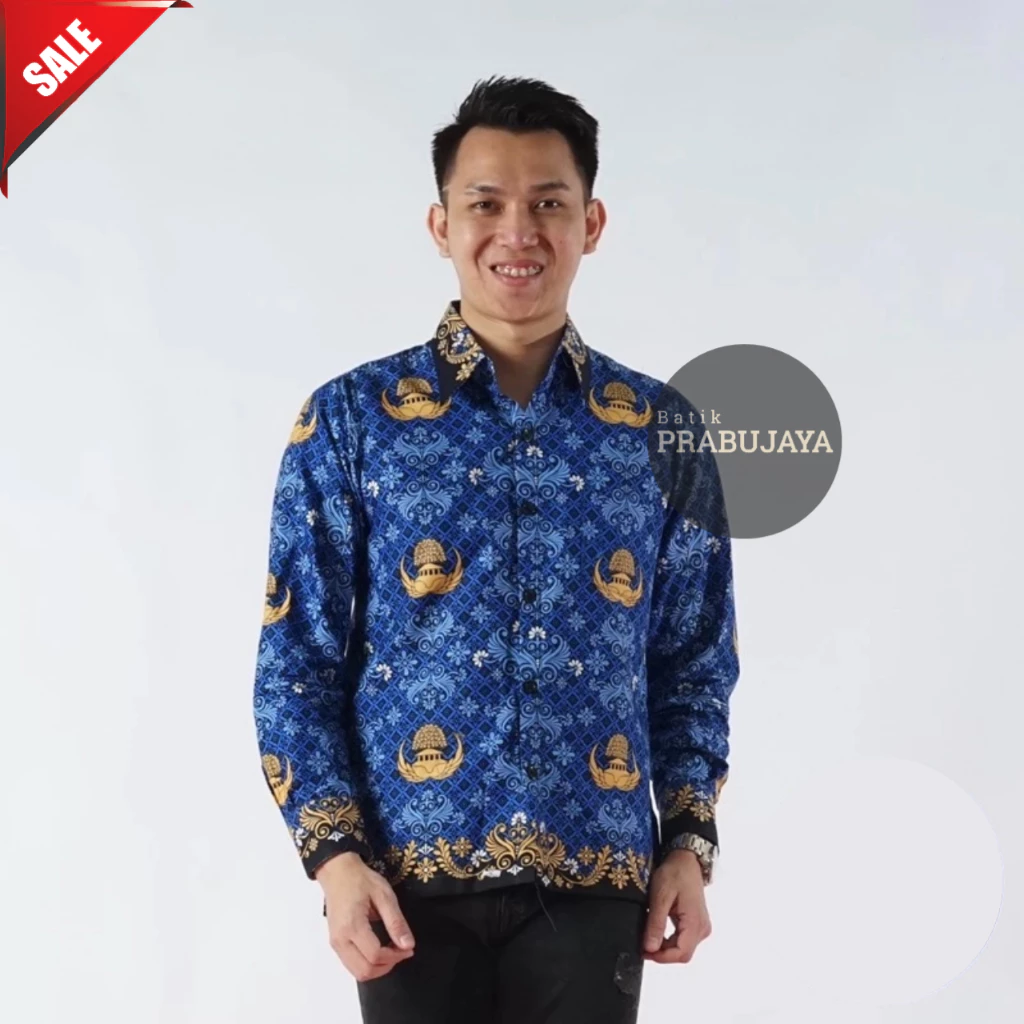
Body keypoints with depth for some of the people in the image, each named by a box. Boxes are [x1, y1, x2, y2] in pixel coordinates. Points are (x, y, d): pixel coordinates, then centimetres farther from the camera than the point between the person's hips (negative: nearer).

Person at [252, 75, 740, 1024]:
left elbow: (695, 664, 11)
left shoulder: (659, 427, 5)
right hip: (413, 882, -1)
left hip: (594, 882, 2)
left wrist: (689, 840, 2)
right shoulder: (350, 418, 0)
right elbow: (297, 662, 0)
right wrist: (332, 853, -9)